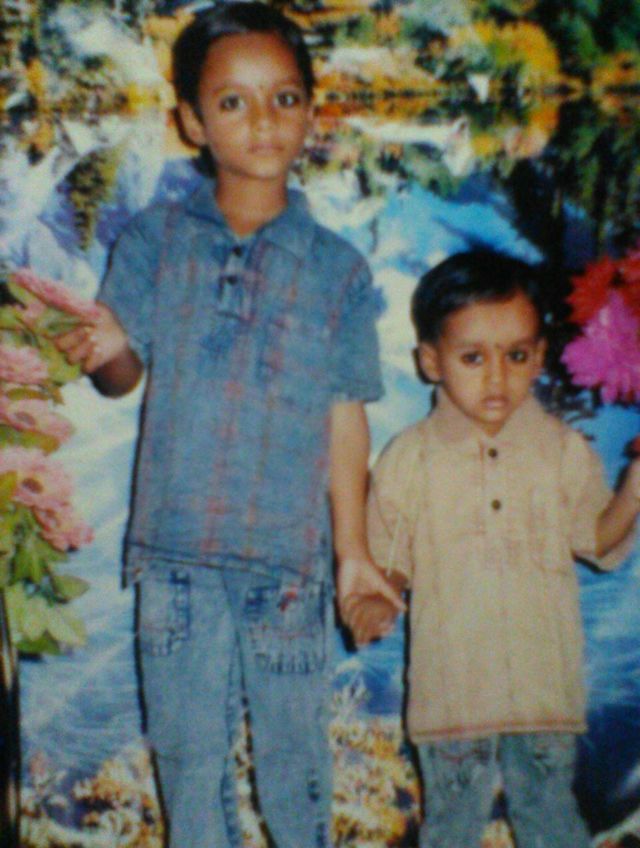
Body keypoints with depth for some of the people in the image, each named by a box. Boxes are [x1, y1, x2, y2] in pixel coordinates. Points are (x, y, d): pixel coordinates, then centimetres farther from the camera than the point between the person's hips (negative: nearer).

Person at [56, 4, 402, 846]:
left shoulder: (337, 269, 0)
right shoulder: (154, 240, 2)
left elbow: (345, 417, 1)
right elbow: (126, 372, 3)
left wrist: (353, 548, 3)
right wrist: (104, 352, -21)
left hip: (287, 553, -1)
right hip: (176, 551, 1)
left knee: (293, 748, 13)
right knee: (188, 751, 13)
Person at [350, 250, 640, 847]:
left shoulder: (564, 450, 0)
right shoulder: (408, 459, -4)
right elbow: (386, 557, 3)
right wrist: (374, 597, -17)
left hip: (545, 682, 1)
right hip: (451, 685, -1)